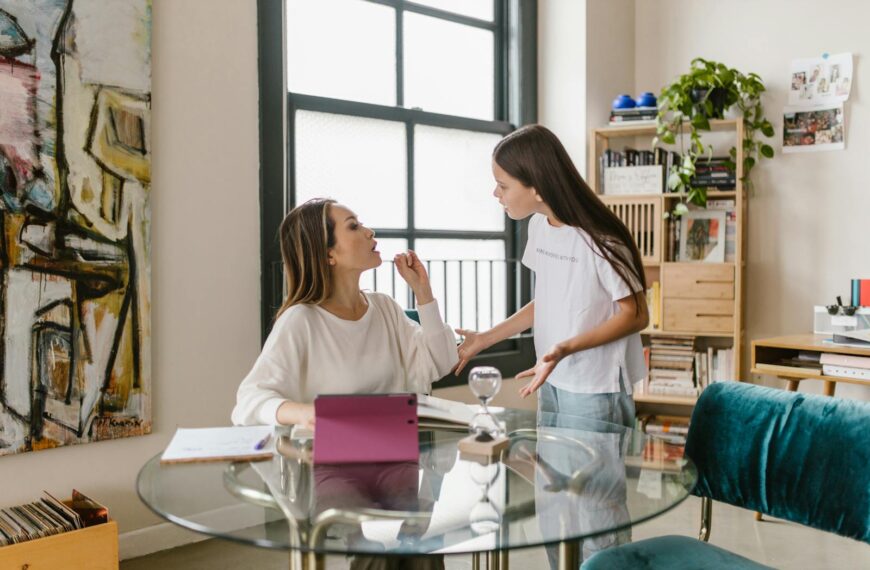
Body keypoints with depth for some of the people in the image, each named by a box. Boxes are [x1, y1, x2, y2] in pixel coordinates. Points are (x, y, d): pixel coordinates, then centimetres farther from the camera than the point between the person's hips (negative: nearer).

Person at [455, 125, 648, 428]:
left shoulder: (599, 241, -20)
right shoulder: (538, 225, 2)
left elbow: (636, 316, -13)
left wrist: (565, 349, -25)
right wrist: (485, 339, 10)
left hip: (596, 392, -6)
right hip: (551, 383, 6)